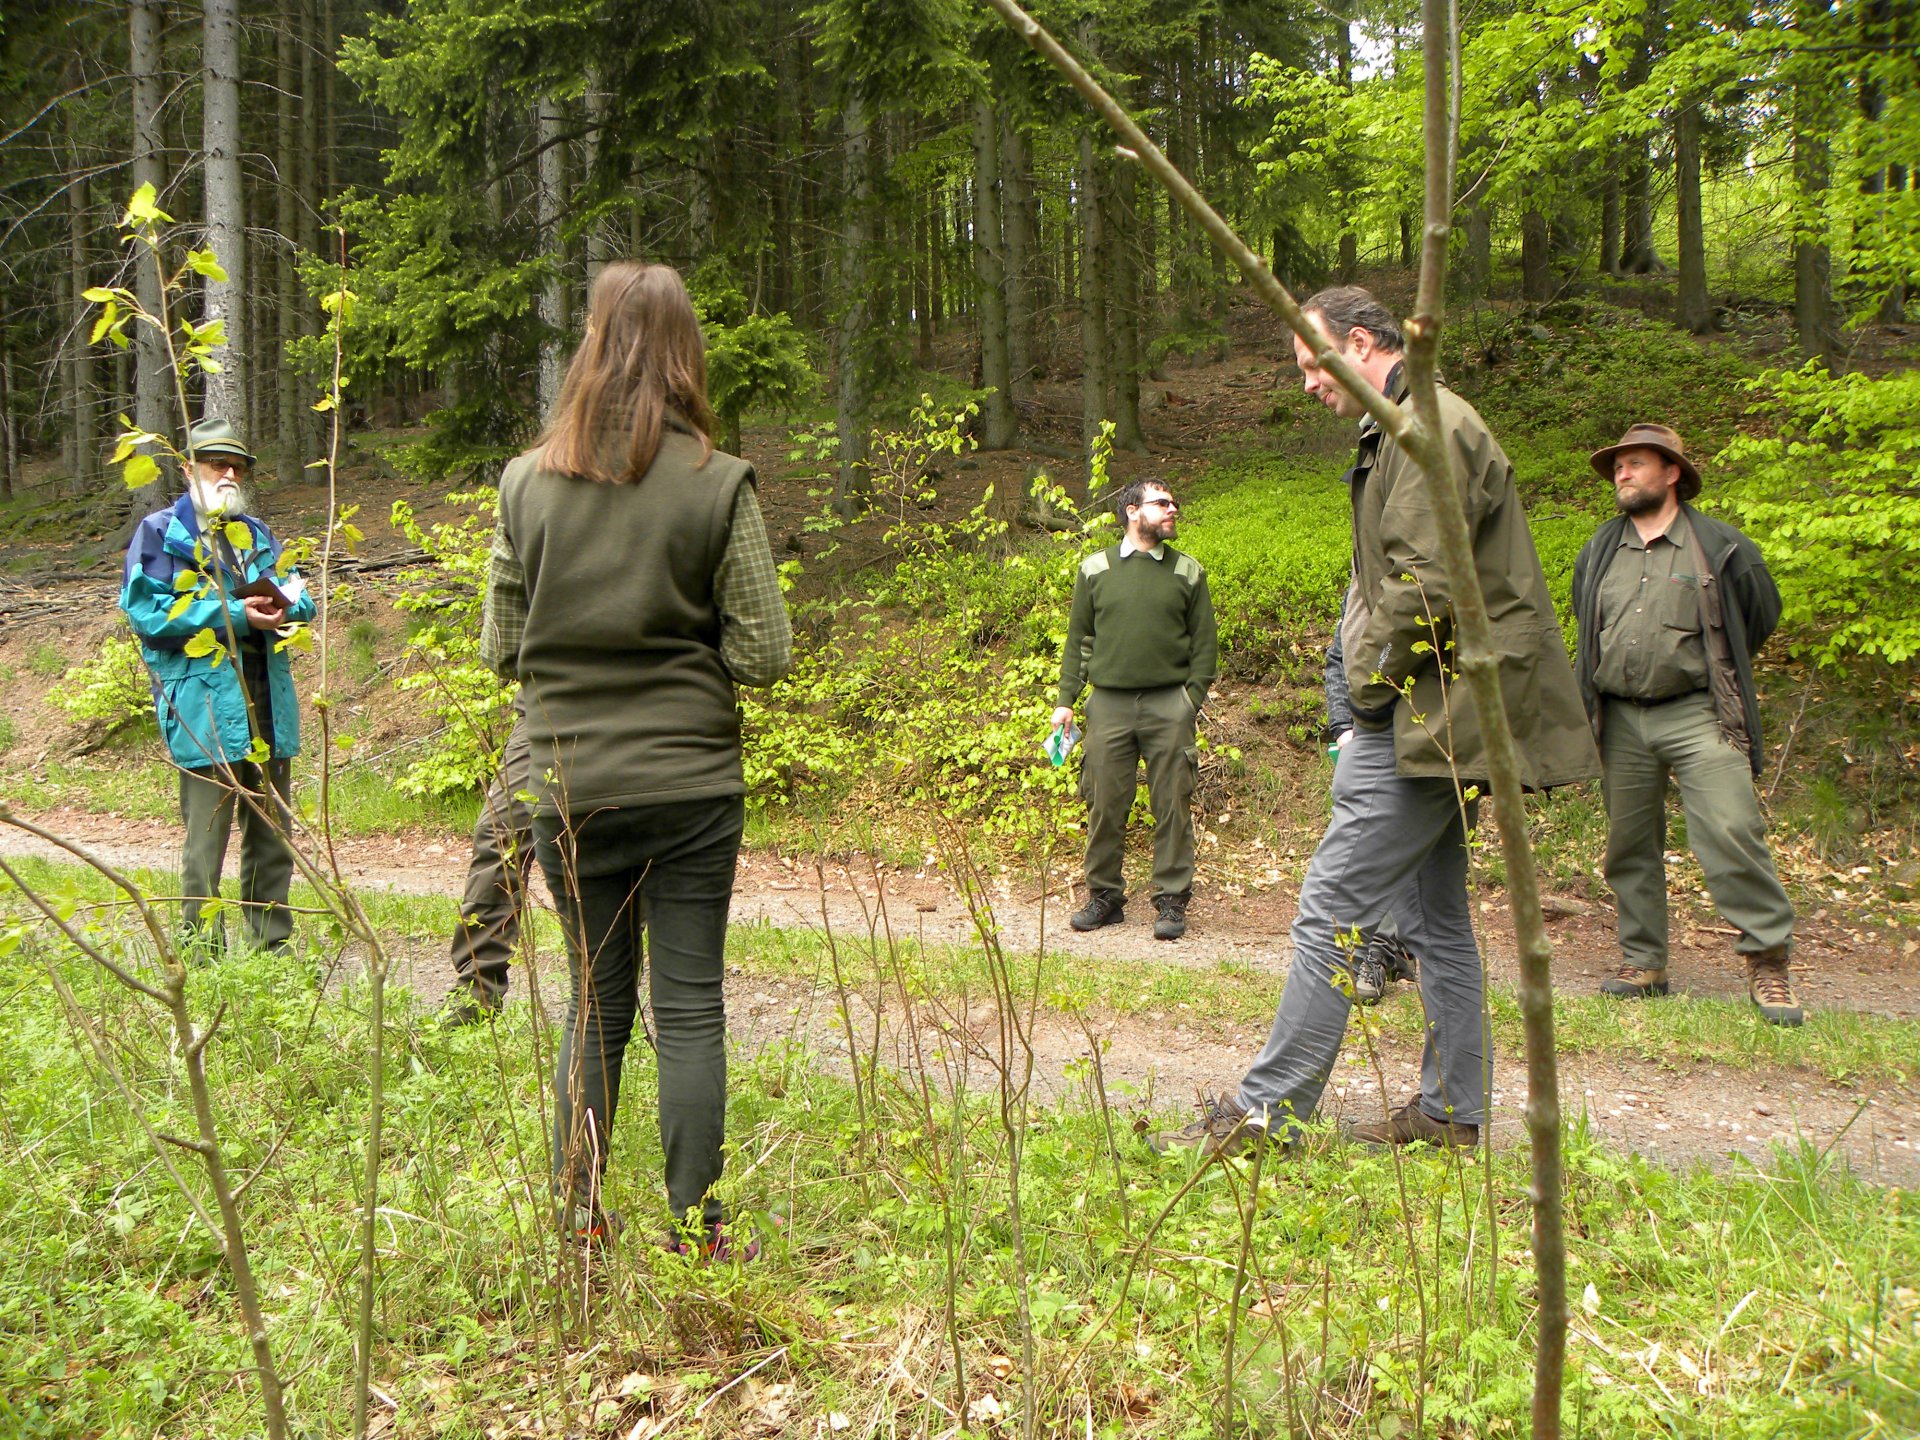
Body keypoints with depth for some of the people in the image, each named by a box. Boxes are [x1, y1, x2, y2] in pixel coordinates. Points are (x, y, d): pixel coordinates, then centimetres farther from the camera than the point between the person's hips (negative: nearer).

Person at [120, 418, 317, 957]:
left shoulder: (257, 534, 20)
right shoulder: (160, 532, 1)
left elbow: (301, 599, 19)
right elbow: (145, 610, -10)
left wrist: (285, 603, -6)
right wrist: (234, 615, -16)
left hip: (268, 707, 6)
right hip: (205, 710, -6)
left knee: (273, 837, 12)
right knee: (205, 841, -4)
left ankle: (275, 943, 21)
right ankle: (202, 950, 3)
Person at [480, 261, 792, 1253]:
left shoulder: (527, 481, -2)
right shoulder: (717, 483, -9)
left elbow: (500, 647, 3)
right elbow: (763, 653, -9)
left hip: (568, 788, 3)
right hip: (689, 782, -2)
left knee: (594, 1003, 16)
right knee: (689, 1005, 7)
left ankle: (574, 1215, 22)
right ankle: (693, 1223, 14)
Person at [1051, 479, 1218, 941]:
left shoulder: (1188, 571, 9)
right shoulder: (1095, 569, 9)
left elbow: (1205, 643, 9)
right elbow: (1077, 639, 11)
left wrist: (1192, 700, -3)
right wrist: (1066, 700, 4)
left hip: (1169, 704, 0)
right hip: (1109, 703, 0)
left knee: (1173, 806, 0)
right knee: (1105, 804, 3)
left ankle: (1172, 900, 9)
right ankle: (1104, 895, 15)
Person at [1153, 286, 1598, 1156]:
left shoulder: (1429, 426, -14)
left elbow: (1424, 586, -22)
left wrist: (1371, 678, -10)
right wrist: (1375, 678, 13)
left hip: (1429, 716, -11)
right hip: (1443, 714, 11)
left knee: (1333, 910, -8)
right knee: (1434, 913, 14)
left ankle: (1267, 1109, -3)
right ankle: (1452, 1110, 22)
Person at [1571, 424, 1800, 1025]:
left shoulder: (1720, 546, 1)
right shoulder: (1599, 552, 14)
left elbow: (1763, 613, 11)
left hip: (1697, 715, -4)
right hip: (1621, 721, 5)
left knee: (1732, 834, -14)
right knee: (1631, 845, 7)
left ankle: (1768, 964, -7)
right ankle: (1642, 963, 17)